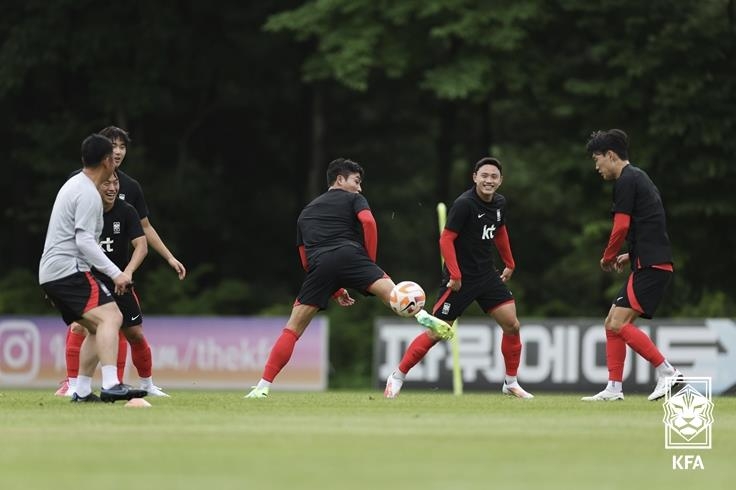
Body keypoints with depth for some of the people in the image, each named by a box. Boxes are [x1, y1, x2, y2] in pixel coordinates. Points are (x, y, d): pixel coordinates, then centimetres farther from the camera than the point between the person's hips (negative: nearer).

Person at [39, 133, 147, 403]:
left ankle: (82, 391, 12)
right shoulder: (89, 194, -13)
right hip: (69, 270, -10)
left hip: (50, 274, 10)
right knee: (110, 317, -21)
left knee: (97, 328, 15)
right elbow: (84, 241, -20)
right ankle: (111, 385, -35)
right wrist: (115, 273, -22)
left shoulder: (73, 185, 19)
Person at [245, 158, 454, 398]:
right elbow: (368, 222, 0)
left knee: (292, 329, 9)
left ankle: (263, 387, 3)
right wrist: (371, 261, 10)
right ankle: (422, 316, -49)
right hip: (349, 256, -3)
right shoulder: (352, 199, 23)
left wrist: (335, 291, 39)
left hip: (319, 264, 3)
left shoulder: (306, 212, 38)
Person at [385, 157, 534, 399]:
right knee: (436, 333, -5)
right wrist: (455, 275, -25)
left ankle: (511, 383, 13)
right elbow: (446, 239, -20)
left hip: (487, 275, 7)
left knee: (512, 325, -1)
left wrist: (509, 263, 26)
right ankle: (397, 376, 8)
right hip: (460, 278, -7)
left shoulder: (499, 203, 4)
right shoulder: (464, 204, -19)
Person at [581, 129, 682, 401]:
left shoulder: (626, 181, -8)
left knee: (619, 324, -14)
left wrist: (608, 257, 1)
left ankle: (667, 372, -12)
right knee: (612, 323, 10)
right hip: (650, 264, 10)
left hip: (651, 267, -10)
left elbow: (621, 227, -14)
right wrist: (631, 256, 20)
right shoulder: (639, 178, 23)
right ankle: (614, 389, 8)